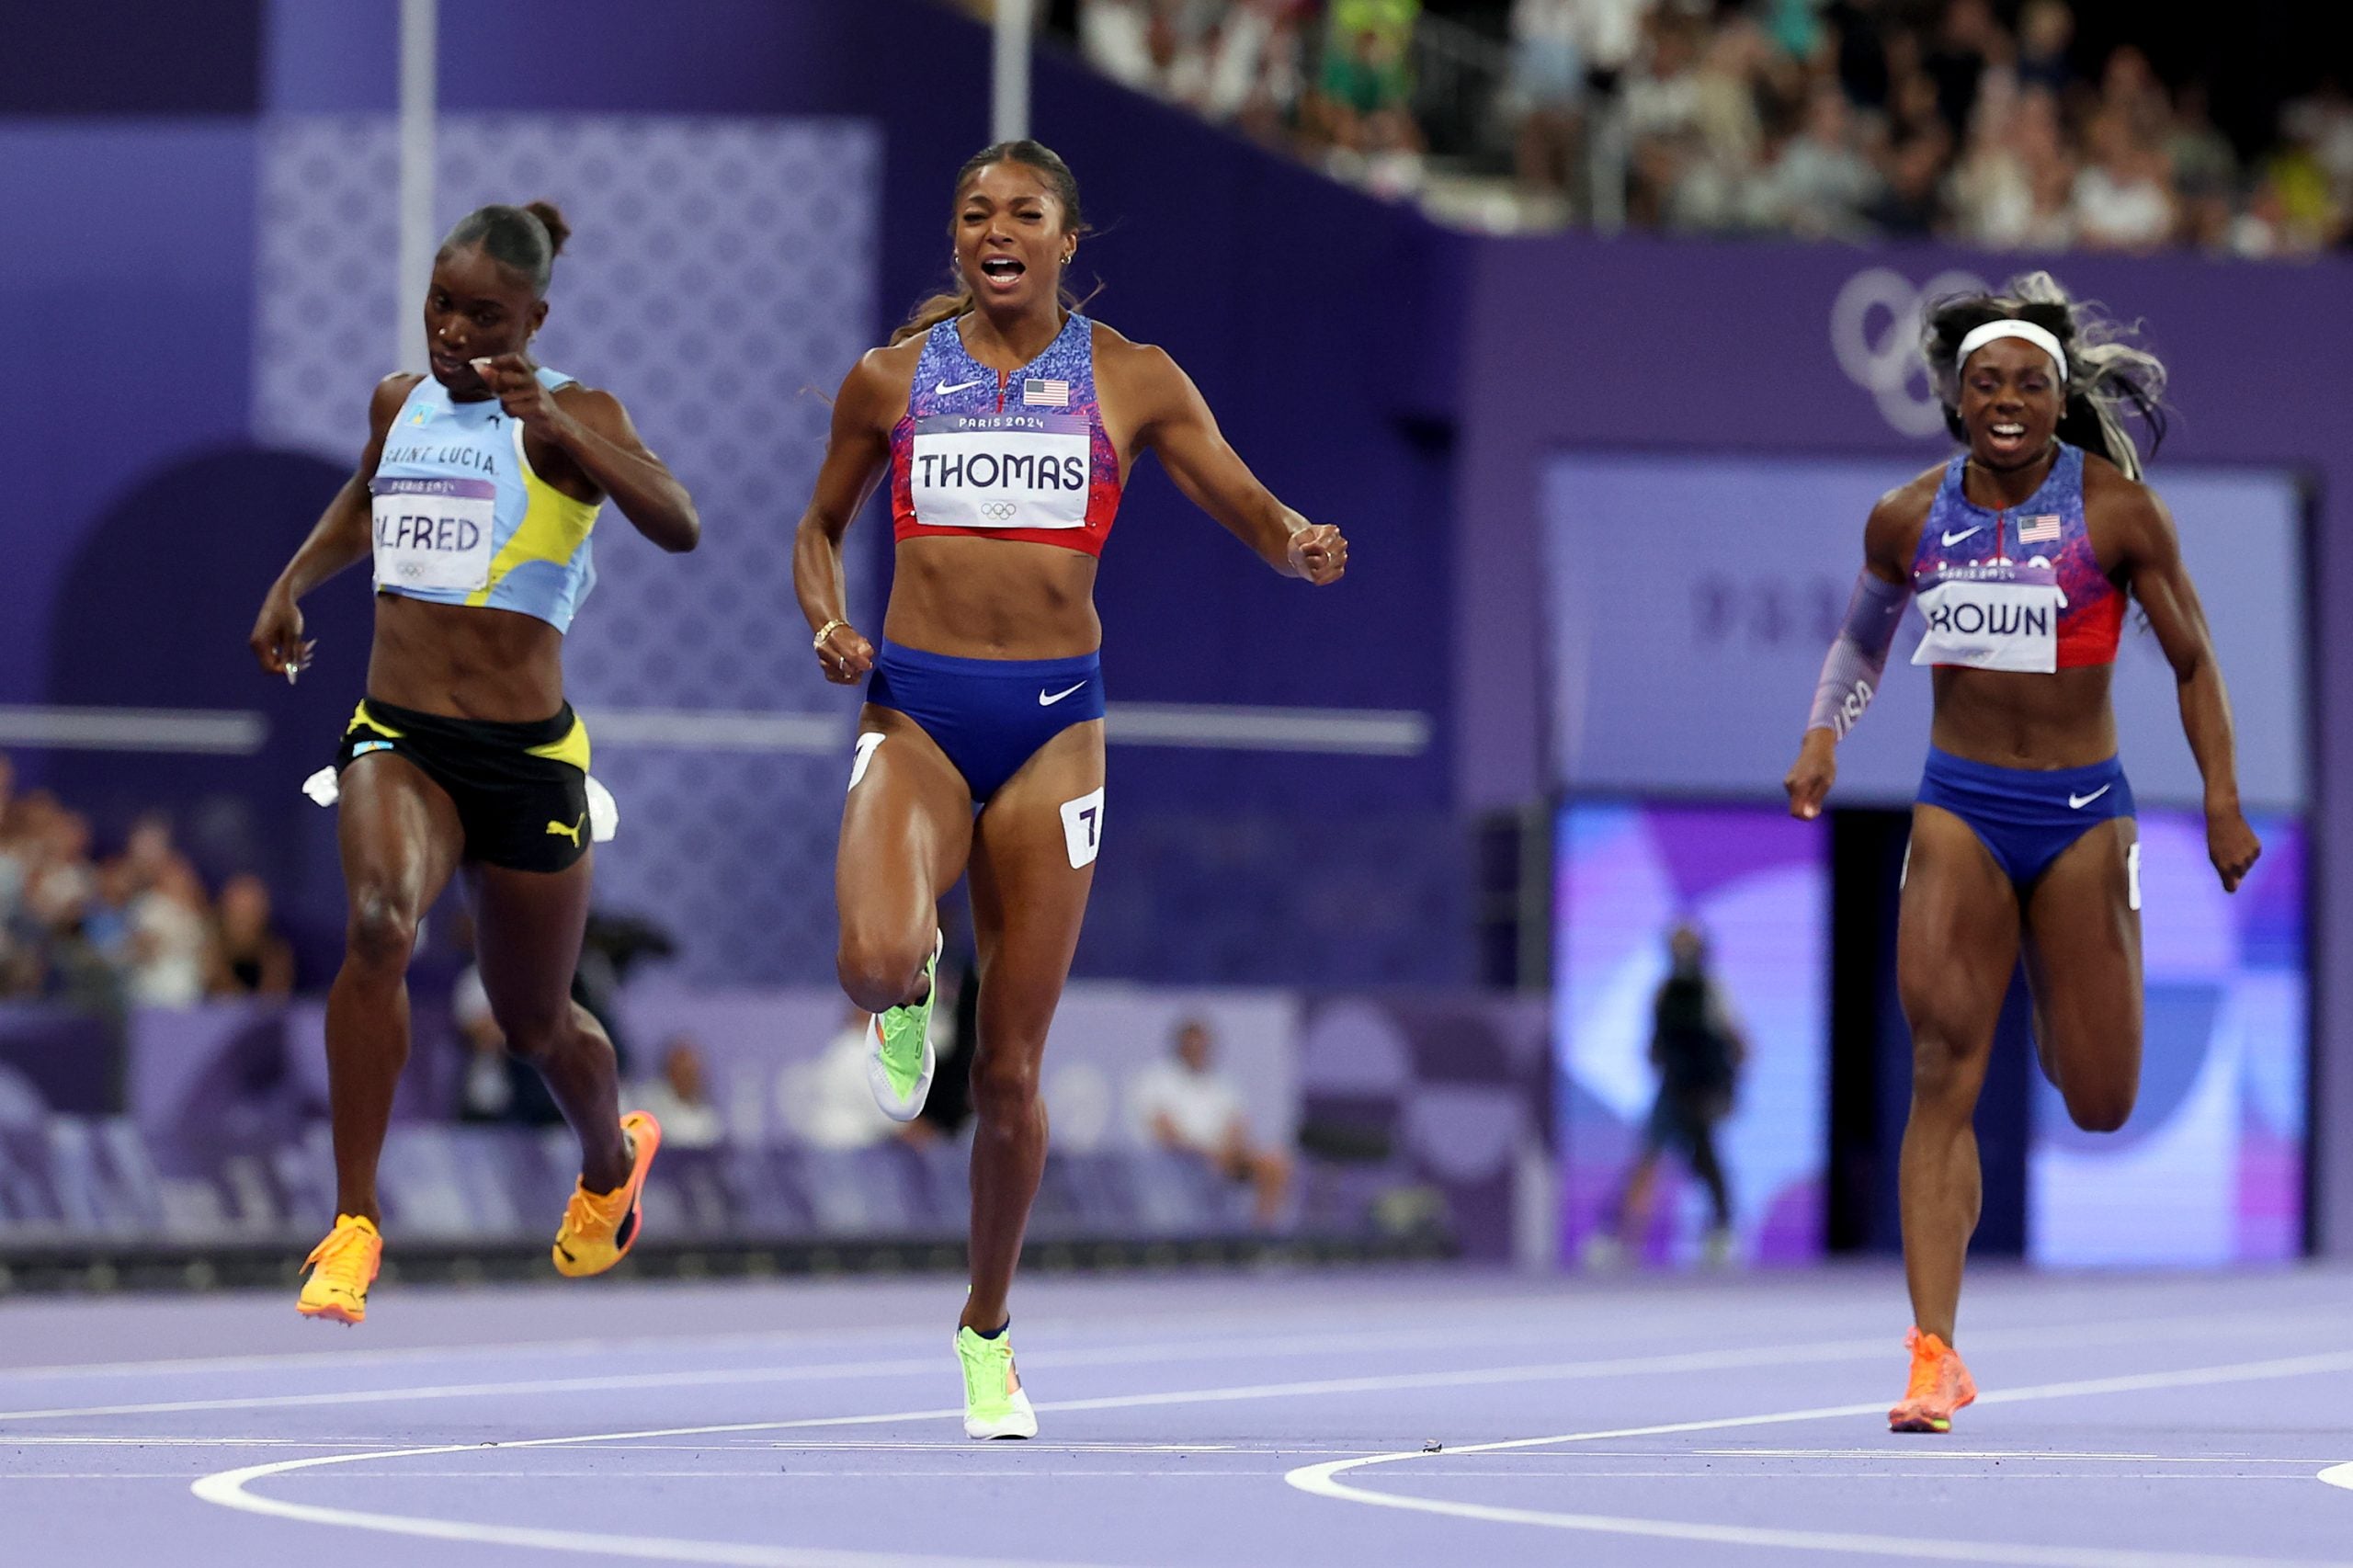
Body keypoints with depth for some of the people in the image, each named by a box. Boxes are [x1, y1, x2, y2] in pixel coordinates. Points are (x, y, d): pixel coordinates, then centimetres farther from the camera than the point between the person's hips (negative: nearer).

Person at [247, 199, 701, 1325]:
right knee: (379, 924, -29)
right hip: (397, 737, 2)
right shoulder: (399, 403, 9)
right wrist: (292, 584, 18)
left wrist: (557, 427, -38)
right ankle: (352, 1225, -26)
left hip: (525, 755, -2)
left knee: (535, 1023, 13)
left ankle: (612, 1159, 50)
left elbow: (677, 526, -27)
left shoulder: (570, 416, -7)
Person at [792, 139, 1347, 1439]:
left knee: (1009, 1070, 2)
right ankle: (908, 1002, 11)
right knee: (874, 962, -30)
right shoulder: (891, 379, 8)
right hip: (915, 710, 0)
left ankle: (986, 1329, 23)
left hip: (1053, 722, 0)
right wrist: (827, 624, -2)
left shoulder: (1131, 382, 5)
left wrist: (1302, 546, -20)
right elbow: (821, 528, 19)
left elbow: (1248, 507, 4)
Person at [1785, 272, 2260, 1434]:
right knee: (1943, 1070, -13)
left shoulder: (2116, 509, -6)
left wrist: (2222, 799, -6)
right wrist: (1823, 735, 6)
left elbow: (2192, 659, 1)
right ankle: (1935, 1356, -14)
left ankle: (2068, 1021, 43)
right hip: (1959, 806, 1)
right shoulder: (1909, 518, 2)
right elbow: (1863, 635, 21)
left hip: (2082, 811, -1)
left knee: (2100, 1104, 3)